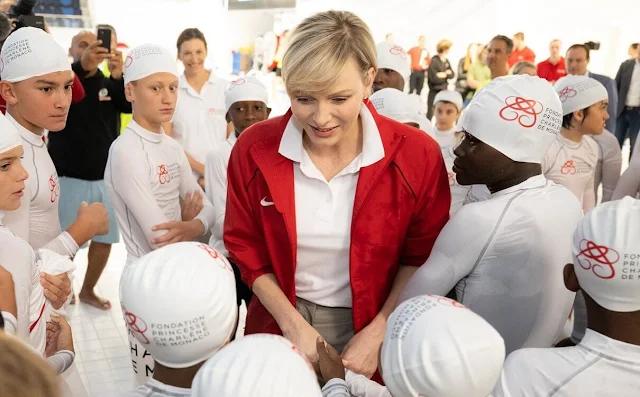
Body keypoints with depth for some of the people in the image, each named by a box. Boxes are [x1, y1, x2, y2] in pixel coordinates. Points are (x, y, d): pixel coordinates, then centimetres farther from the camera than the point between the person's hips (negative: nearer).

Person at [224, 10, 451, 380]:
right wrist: (293, 324, -10)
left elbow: (423, 256, -6)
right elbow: (245, 248, -3)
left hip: (376, 328, -1)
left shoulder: (416, 154, -16)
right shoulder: (254, 149, -13)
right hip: (283, 325, 1)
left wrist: (378, 333, -13)